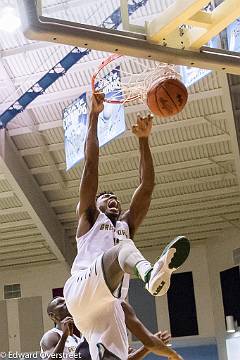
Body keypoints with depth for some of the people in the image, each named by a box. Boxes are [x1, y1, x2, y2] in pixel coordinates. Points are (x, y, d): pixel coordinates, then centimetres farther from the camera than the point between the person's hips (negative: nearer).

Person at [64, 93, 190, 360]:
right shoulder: (88, 217, 24)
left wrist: (143, 139, 22)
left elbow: (147, 185, 27)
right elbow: (91, 164, 18)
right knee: (123, 247, -29)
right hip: (82, 289, -5)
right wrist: (94, 115, 18)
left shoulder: (127, 224, 35)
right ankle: (151, 272, -64)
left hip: (109, 306, 5)